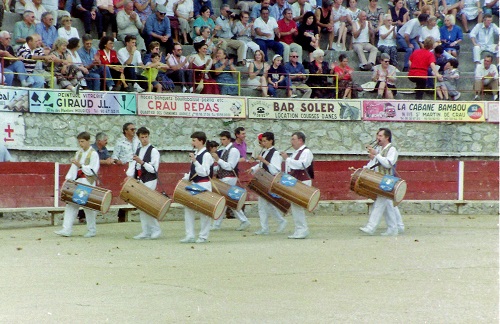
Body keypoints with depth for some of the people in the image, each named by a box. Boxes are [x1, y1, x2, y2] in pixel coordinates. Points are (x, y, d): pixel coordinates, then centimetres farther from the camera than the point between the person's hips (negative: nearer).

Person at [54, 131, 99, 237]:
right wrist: (68, 179, 3)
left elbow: (93, 171, -12)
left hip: (88, 184, -6)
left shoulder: (93, 154, -5)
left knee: (88, 207, -1)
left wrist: (80, 165, -19)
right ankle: (67, 230, -5)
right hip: (77, 182, 6)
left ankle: (91, 230, 11)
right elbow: (73, 167, 13)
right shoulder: (79, 152, 15)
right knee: (71, 205, -2)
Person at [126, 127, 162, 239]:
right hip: (139, 181, 7)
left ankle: (156, 229, -2)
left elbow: (153, 169, -13)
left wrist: (141, 162, -23)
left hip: (149, 181, -7)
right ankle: (146, 232, 10)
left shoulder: (153, 151, -6)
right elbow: (133, 165, 9)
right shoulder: (137, 151, 15)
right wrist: (129, 176, -9)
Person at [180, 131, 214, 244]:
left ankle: (203, 236, 6)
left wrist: (195, 161, -27)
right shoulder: (196, 154, 13)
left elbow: (204, 172, -20)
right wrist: (185, 178, 8)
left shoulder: (206, 155, -12)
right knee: (188, 209, 5)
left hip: (203, 185, -8)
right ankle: (190, 236, 8)